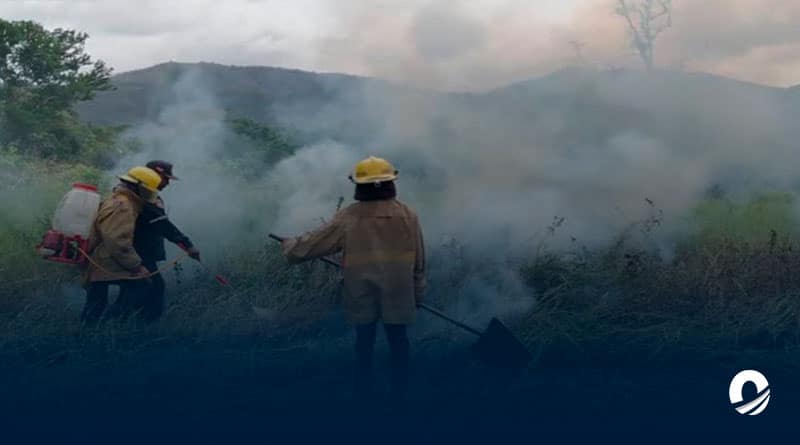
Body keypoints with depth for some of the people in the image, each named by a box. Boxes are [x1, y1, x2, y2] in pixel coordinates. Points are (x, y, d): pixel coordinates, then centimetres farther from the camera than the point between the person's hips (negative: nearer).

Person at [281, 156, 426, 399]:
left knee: (364, 342, 13)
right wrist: (418, 291, 12)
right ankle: (400, 391, 18)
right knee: (398, 340, 12)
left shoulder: (348, 218, -11)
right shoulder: (407, 215, -6)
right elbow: (419, 260, 0)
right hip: (398, 294, 1)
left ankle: (363, 391, 21)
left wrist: (290, 246, 16)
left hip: (361, 295, 0)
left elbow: (314, 242, -3)